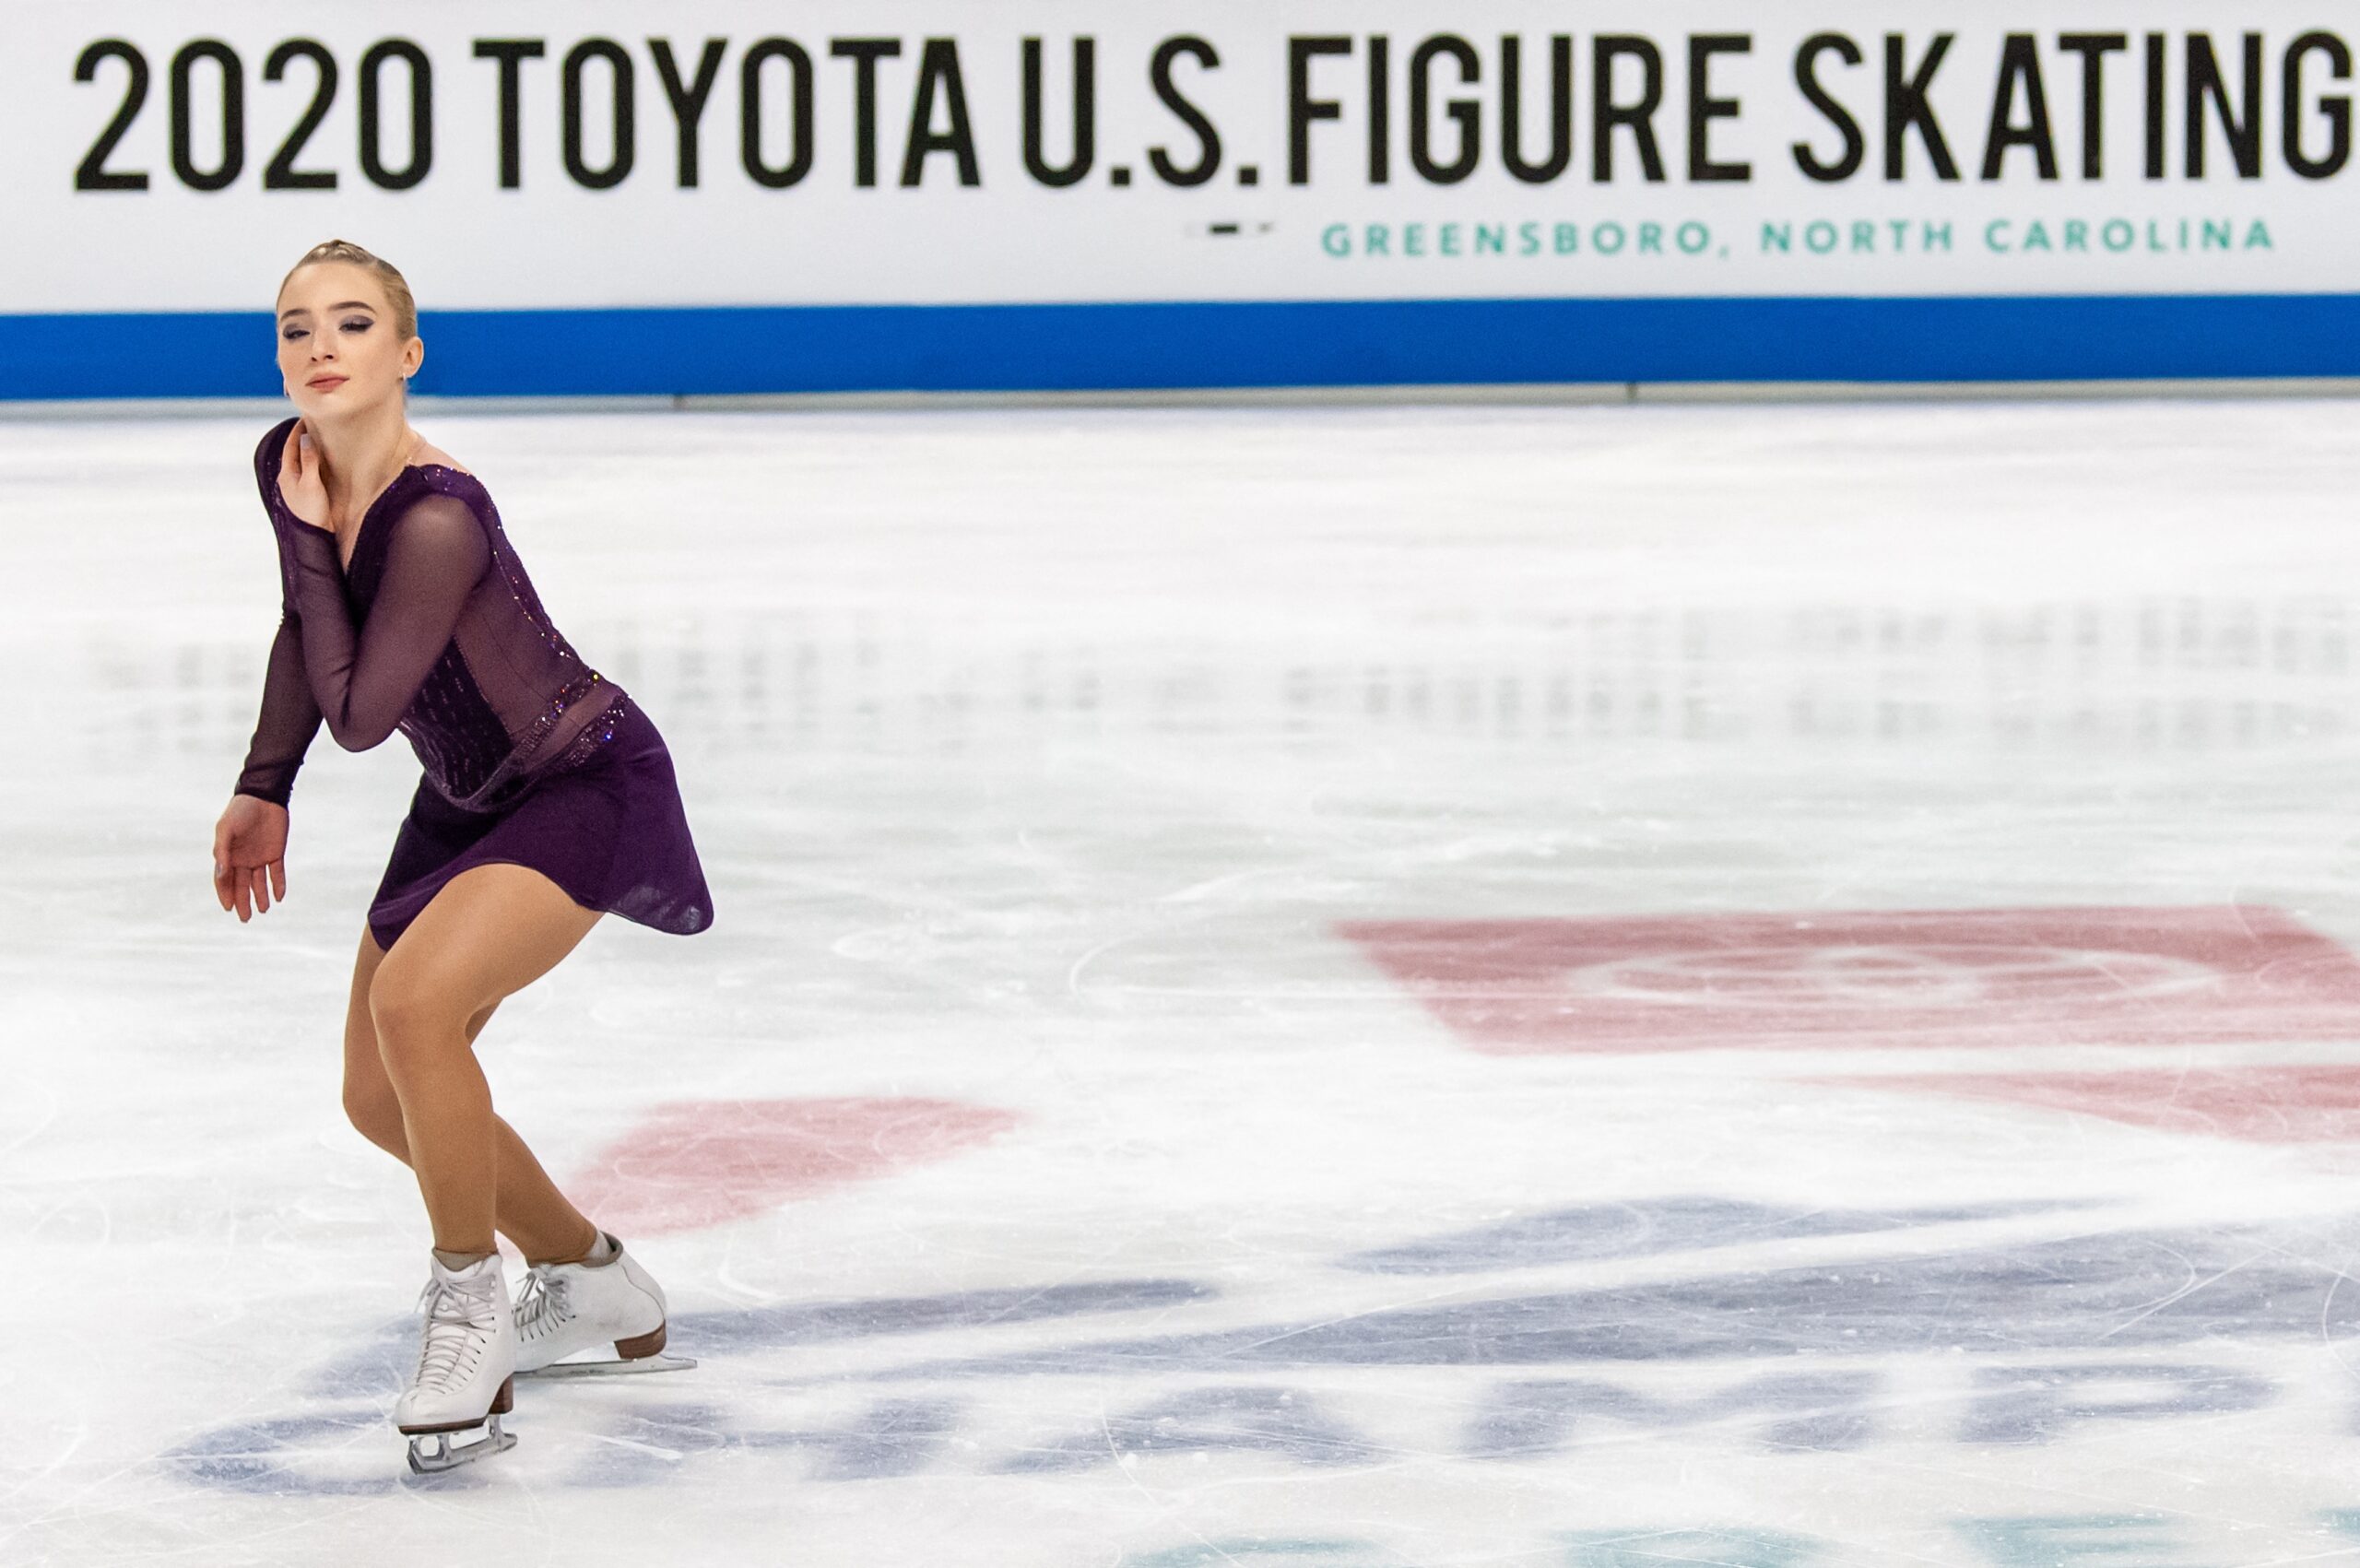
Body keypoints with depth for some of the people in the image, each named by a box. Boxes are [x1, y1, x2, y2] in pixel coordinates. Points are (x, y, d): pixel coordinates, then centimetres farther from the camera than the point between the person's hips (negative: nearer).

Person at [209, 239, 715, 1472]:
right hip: (466, 800, 9)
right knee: (379, 1100, 11)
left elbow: (357, 715, -29)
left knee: (415, 1000, -31)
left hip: (585, 785, -9)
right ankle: (589, 1280, 35)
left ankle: (470, 1299, -12)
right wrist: (263, 791, 12)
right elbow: (305, 635, 11)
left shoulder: (438, 522, -32)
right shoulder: (291, 465, -8)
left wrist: (312, 536, -25)